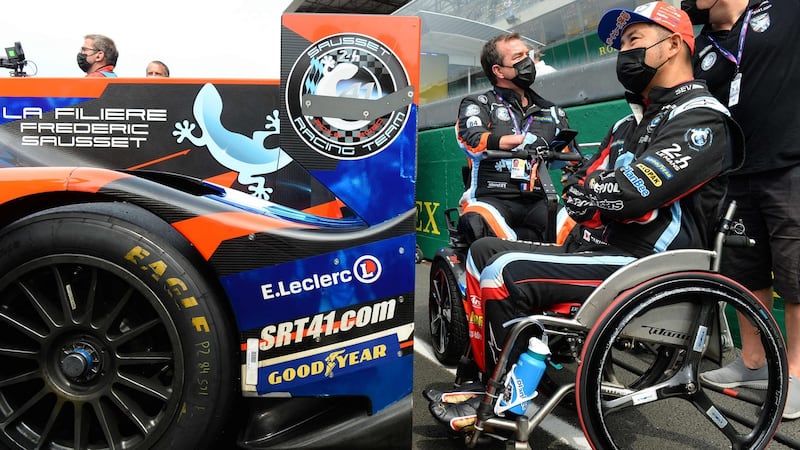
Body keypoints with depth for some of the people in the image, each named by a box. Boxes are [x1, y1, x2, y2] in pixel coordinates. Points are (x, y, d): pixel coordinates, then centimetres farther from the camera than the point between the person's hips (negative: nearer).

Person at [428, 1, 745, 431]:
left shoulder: (701, 119, -10)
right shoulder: (630, 124, 19)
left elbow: (630, 194, -24)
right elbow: (577, 196, 9)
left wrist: (590, 193, -5)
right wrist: (611, 208, -11)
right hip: (614, 254, 9)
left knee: (507, 272, -23)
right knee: (484, 250, 2)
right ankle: (479, 377, 4)